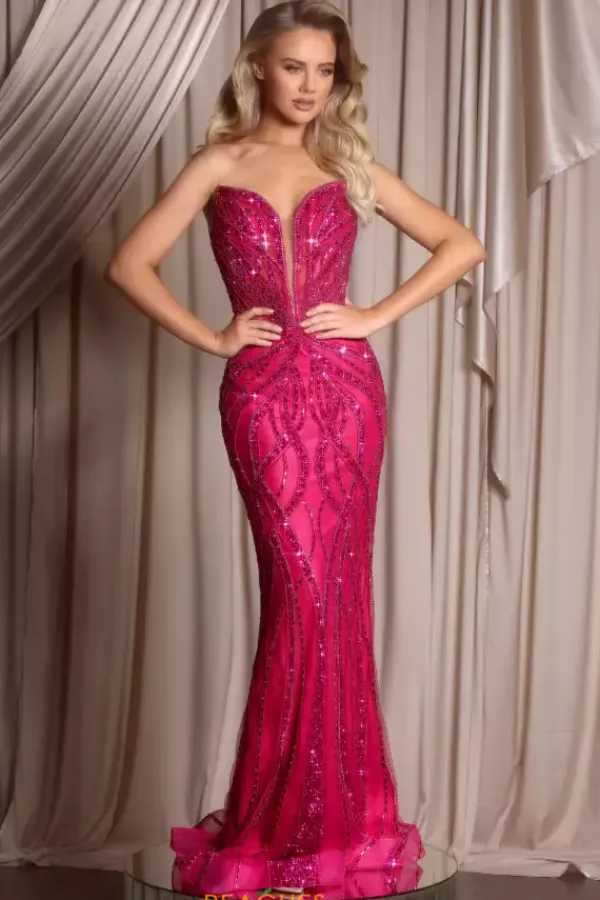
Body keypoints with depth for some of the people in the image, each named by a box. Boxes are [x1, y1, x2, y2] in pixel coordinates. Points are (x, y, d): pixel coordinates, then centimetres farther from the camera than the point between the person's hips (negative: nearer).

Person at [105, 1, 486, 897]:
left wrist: (377, 315, 1)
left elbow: (463, 244, 11)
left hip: (346, 388, 2)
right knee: (304, 595, -7)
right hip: (263, 395, -2)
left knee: (337, 594, 3)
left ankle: (329, 817, 16)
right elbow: (130, 263, 5)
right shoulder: (220, 164, 8)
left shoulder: (350, 167, 12)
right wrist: (211, 338, -3)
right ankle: (288, 820, 8)